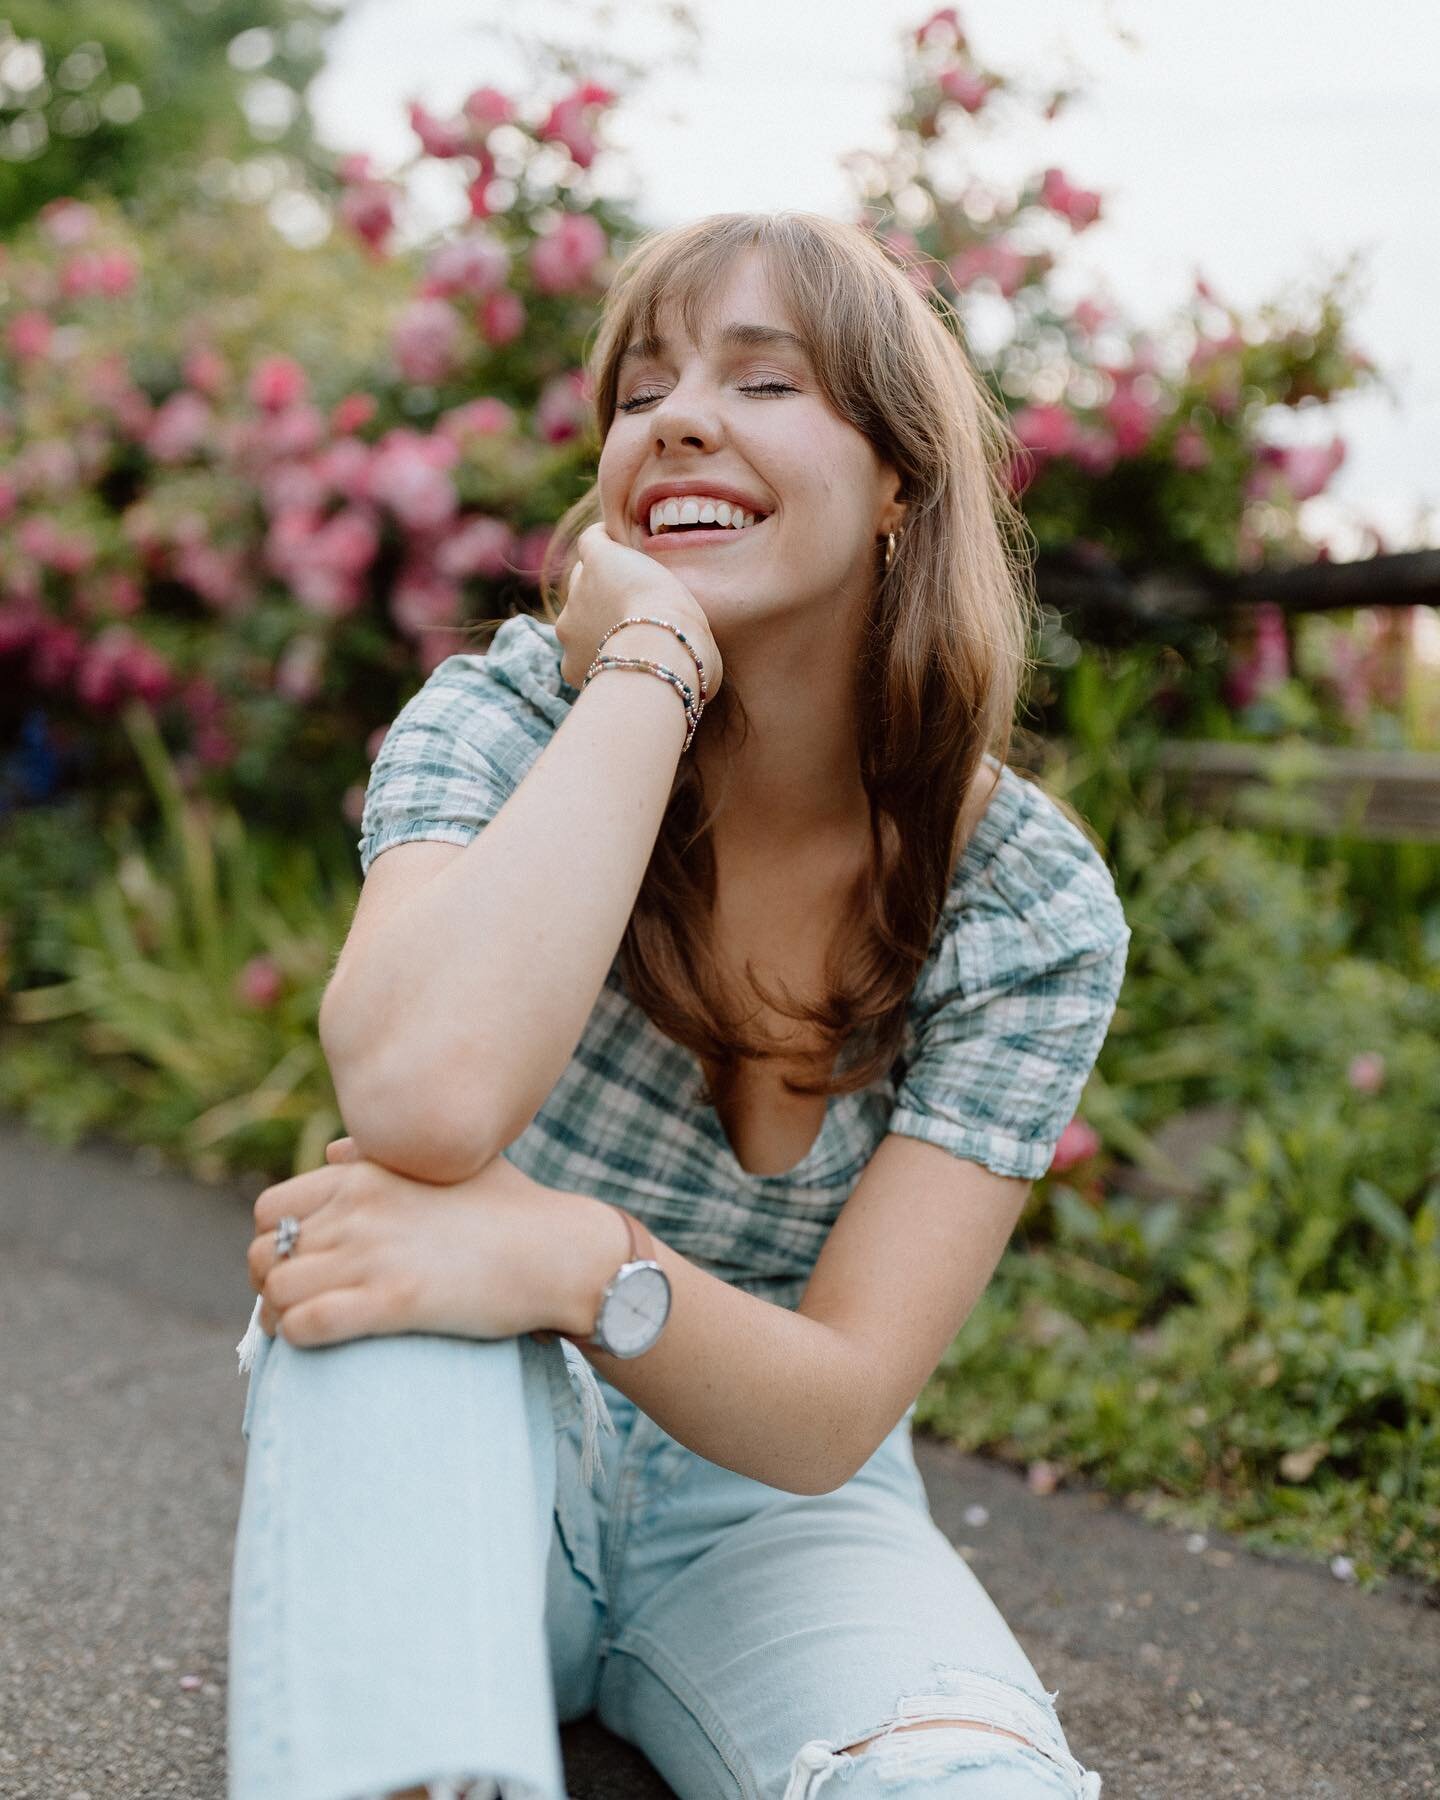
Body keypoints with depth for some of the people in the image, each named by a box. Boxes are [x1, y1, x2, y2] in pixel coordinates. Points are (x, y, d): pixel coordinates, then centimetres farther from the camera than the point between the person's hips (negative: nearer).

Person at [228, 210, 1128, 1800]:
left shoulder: (1036, 910, -12)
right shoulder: (503, 720, -13)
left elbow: (836, 1408, -19)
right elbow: (428, 1095, -36)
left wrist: (578, 1263, -39)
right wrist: (653, 659, -28)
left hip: (762, 1516, 0)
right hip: (451, 1488, 1)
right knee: (398, 1262, -34)